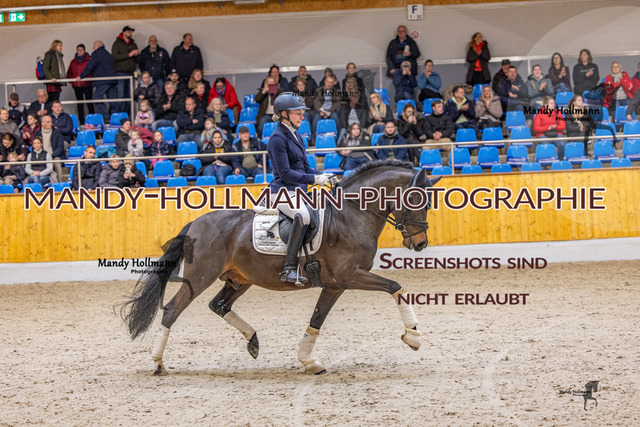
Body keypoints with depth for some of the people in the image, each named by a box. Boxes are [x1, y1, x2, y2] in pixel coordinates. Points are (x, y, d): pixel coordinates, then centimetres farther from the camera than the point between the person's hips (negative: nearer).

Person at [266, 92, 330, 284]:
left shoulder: (297, 137, 18)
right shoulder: (277, 138, -10)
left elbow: (305, 167, 21)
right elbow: (285, 173, -17)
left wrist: (322, 176, 2)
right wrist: (314, 179, -20)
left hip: (299, 192, 10)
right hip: (282, 191, -10)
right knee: (302, 215, -37)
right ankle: (288, 269, -39)